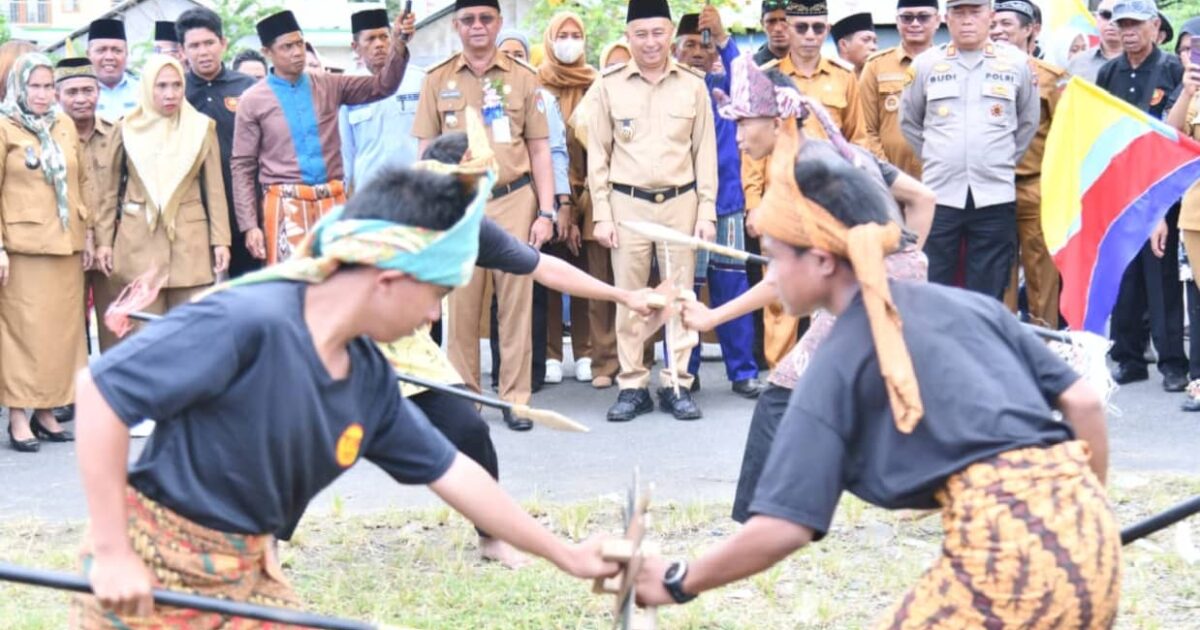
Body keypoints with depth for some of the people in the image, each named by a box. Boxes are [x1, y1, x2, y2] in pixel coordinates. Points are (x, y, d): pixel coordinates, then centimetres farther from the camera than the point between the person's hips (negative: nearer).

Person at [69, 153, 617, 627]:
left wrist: (565, 556, 18)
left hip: (248, 577, 8)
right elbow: (100, 388, -25)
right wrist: (110, 551, -24)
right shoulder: (247, 322, -25)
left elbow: (451, 473, 13)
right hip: (151, 574, -8)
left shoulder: (368, 378, 1)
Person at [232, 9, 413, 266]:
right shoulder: (253, 100, 1)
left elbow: (383, 85, 4)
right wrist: (249, 225, -6)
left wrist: (398, 42, -14)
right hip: (286, 206, -3)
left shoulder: (329, 86, 10)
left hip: (333, 202, 3)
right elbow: (242, 167, 1)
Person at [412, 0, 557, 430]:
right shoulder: (438, 81, 8)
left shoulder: (523, 79, 6)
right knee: (461, 305, 2)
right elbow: (428, 152, 9)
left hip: (514, 202, 0)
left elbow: (539, 150, 7)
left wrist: (546, 212, 1)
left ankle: (516, 398, 7)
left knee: (516, 302, 0)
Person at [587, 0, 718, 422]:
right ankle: (632, 386, 11)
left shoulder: (693, 84, 2)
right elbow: (598, 154, 3)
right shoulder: (609, 85, 1)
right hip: (627, 204, 0)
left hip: (681, 202, 0)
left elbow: (706, 152, 5)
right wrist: (601, 215, -1)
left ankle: (676, 384, 12)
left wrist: (707, 212, 0)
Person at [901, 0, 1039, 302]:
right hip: (939, 194, 0)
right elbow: (909, 122, 17)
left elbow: (1029, 122, 16)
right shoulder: (926, 64, 5)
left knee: (988, 295, 3)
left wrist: (1003, 162, 13)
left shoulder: (1016, 62, 5)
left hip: (995, 196, 0)